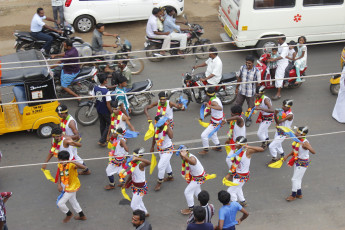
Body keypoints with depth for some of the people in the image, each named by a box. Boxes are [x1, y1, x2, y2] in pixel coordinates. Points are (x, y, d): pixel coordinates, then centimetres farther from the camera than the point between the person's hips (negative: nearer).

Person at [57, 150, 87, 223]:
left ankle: (69, 214, 27)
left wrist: (72, 162, -56)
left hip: (72, 187, -8)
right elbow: (60, 175, 5)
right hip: (66, 186, 8)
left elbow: (84, 167, -47)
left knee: (60, 203, -3)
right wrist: (59, 184, -7)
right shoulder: (60, 165, -11)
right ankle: (82, 216, 47)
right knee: (73, 201, 26)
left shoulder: (71, 165, -32)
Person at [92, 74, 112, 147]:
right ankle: (102, 141, 7)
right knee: (109, 125, 11)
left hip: (98, 110, 7)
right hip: (106, 111, -7)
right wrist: (111, 112, -12)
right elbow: (108, 104, -25)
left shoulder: (95, 88, -11)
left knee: (102, 124, 23)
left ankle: (104, 139, 40)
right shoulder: (106, 91, -29)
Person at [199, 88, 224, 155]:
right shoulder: (216, 98, 0)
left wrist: (210, 106, -55)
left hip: (215, 123, -10)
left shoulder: (213, 102, -30)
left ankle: (205, 150, 13)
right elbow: (211, 111, 11)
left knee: (204, 135, -5)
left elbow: (220, 108, -51)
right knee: (213, 134, 31)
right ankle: (218, 147, 45)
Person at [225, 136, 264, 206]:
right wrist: (229, 174, 5)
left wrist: (249, 147, -48)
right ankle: (243, 202, 54)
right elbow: (234, 163, 5)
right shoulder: (236, 151, -7)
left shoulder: (247, 151, -27)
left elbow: (261, 149, -39)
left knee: (231, 191, -1)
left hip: (242, 176, -8)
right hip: (236, 174, 8)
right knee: (237, 189, 29)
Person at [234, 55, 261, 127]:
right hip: (241, 91, 3)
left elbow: (258, 83, -10)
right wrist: (237, 88, 13)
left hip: (250, 93, -3)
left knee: (250, 107, 15)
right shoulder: (242, 68, -8)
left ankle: (248, 119, 38)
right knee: (237, 105, 17)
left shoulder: (256, 71, -19)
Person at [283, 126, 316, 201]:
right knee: (298, 178, 22)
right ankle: (299, 194, 38)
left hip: (303, 163, -9)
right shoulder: (297, 140, -2)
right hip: (297, 161, 9)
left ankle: (293, 195, 19)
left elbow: (313, 152, -41)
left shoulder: (305, 142, -27)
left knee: (295, 179, 1)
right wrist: (287, 156, 12)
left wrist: (306, 146, -54)